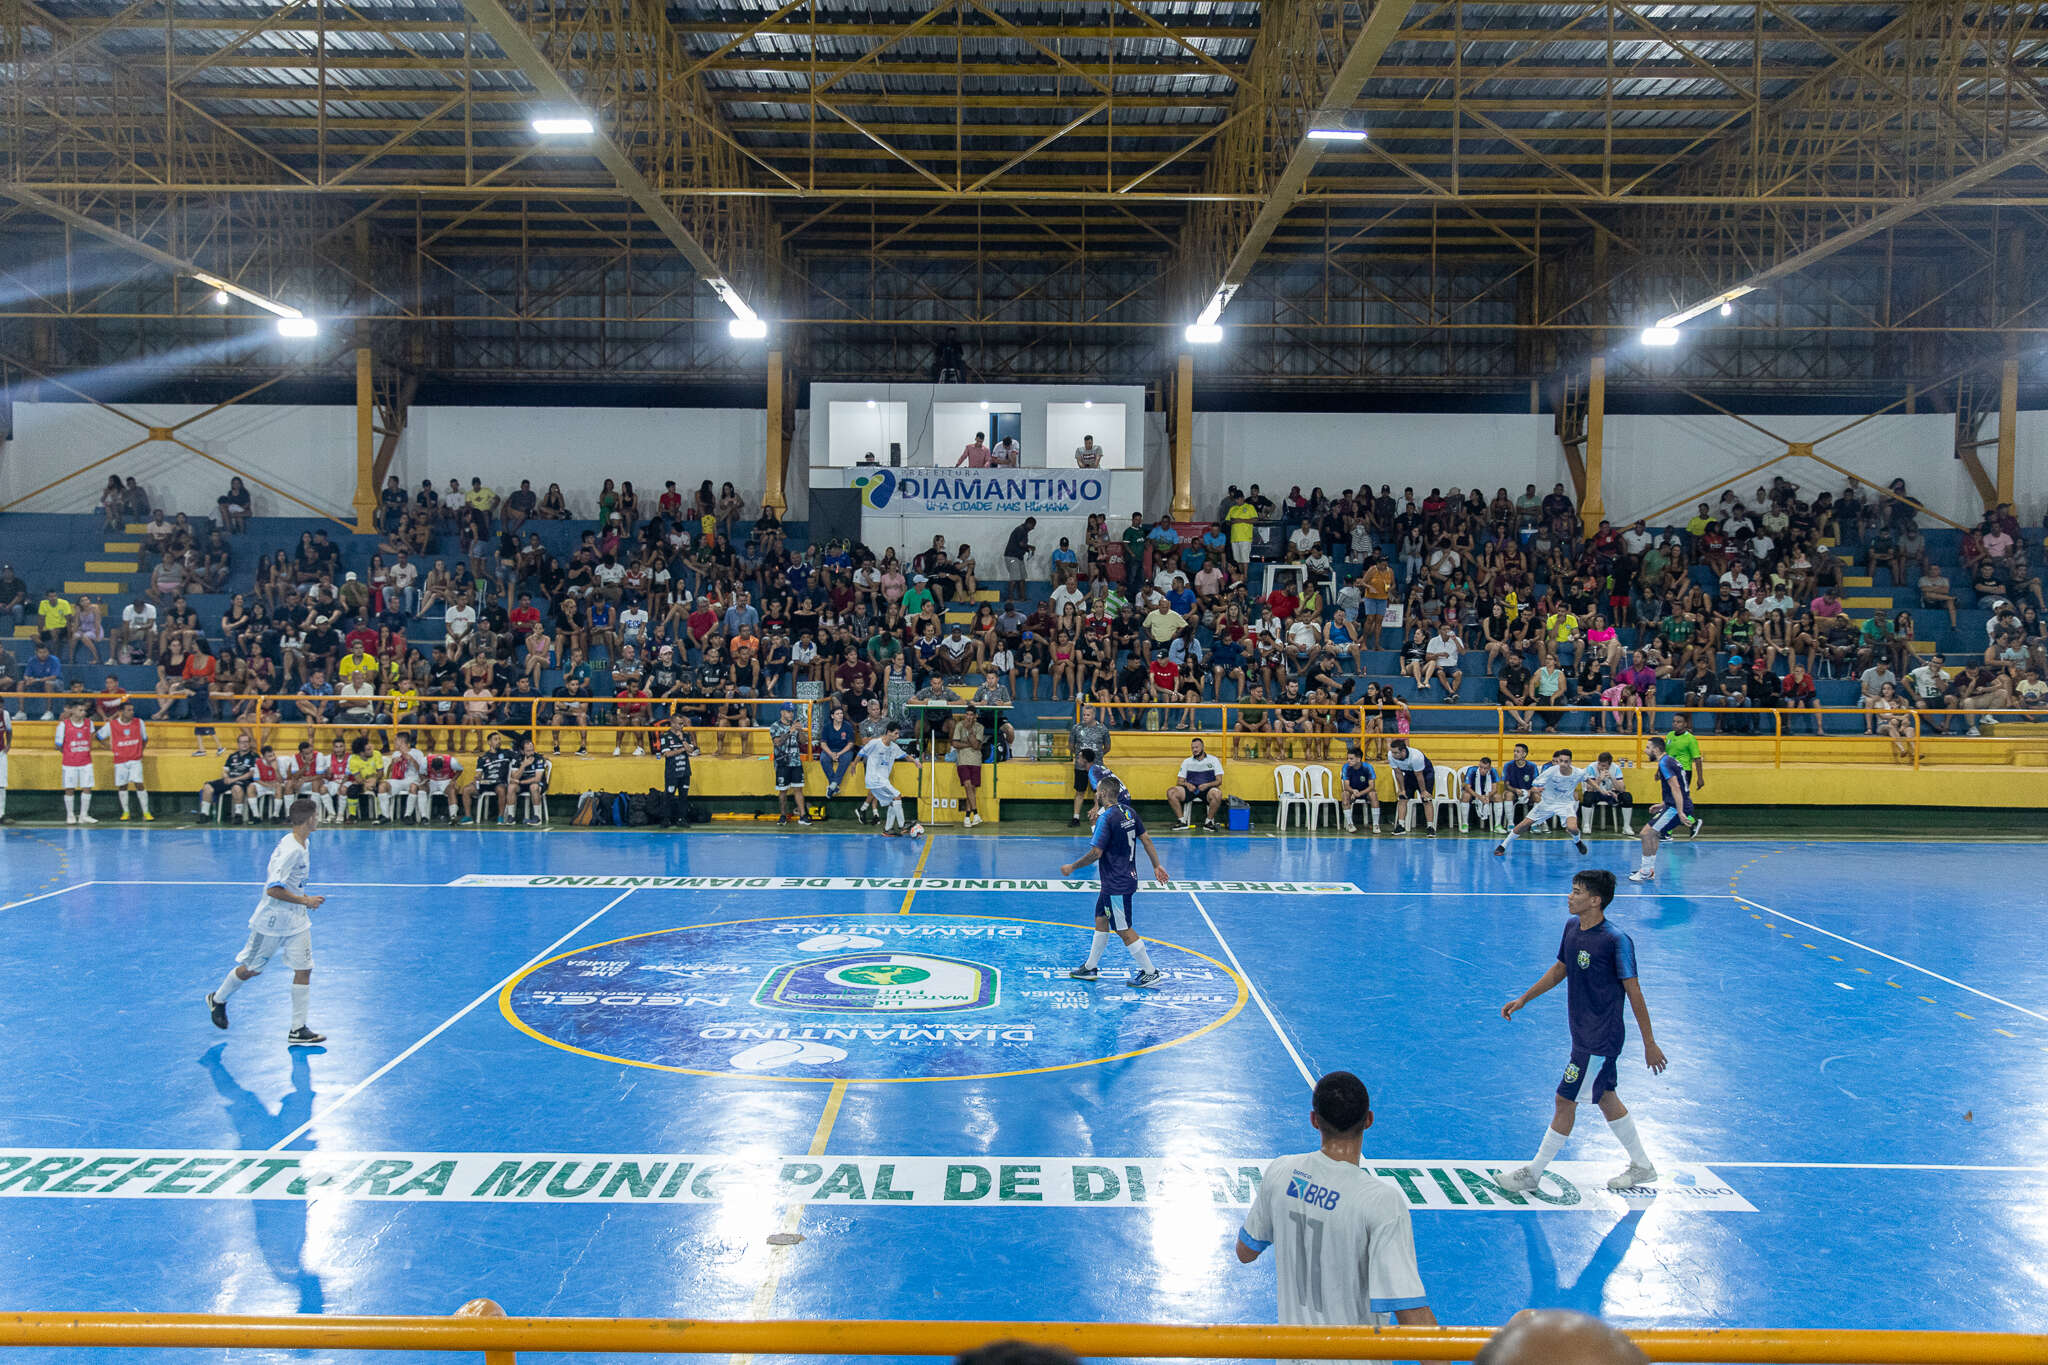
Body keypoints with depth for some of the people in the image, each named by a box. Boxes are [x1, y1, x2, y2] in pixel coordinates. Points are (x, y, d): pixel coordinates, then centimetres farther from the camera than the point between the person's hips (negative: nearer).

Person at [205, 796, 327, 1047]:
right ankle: (218, 999, 40)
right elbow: (273, 889, -29)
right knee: (251, 969, 11)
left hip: (296, 920, 8)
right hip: (272, 921, -8)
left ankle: (298, 1030, 5)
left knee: (303, 970, 0)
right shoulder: (291, 850, -26)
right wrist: (304, 901, -23)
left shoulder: (303, 843, 3)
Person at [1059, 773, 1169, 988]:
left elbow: (1096, 853, -23)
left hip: (1116, 884, -10)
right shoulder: (1128, 811, 6)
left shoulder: (1106, 818, -20)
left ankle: (1150, 973, 4)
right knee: (1101, 920, 19)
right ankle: (1090, 967, 28)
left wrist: (1072, 867, -11)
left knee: (1124, 930, -1)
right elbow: (1146, 839, 9)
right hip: (1127, 878, 10)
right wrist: (1157, 866, 15)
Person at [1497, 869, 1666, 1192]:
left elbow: (1633, 992, -16)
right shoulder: (1572, 928, 2)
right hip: (1584, 1033, 8)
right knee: (1605, 1099, 17)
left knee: (1565, 1101, -1)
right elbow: (1560, 968, 17)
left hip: (1601, 1039, -8)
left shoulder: (1617, 941, -20)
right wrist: (1523, 999, 17)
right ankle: (1642, 1166, 34)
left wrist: (1650, 1043, -11)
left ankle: (1532, 1174, 10)